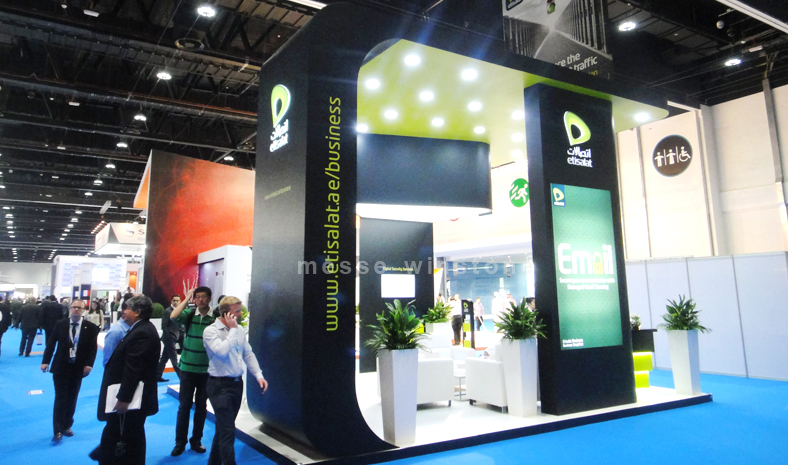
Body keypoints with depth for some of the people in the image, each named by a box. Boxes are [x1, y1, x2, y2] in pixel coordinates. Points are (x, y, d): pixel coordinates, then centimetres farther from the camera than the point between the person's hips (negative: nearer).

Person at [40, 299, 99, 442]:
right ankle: (58, 431, 2)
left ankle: (66, 426, 25)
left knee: (72, 399, 11)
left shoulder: (91, 327, -3)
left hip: (78, 368, 1)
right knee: (60, 398, -2)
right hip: (61, 367, 0)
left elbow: (93, 348, -5)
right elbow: (51, 343, 1)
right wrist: (45, 361, -7)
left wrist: (89, 364, -15)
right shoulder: (60, 324, 0)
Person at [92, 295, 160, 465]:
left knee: (130, 439, 2)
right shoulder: (143, 329, 10)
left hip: (132, 398, -11)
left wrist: (123, 398, -25)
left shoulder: (141, 333, -24)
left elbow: (132, 370, -27)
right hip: (134, 395, 11)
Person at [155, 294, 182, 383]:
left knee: (164, 358, 13)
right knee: (174, 358, -3)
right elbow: (164, 326, -13)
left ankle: (158, 376, 22)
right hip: (169, 338, -7)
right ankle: (181, 376, -2)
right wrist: (168, 337, -15)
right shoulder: (167, 311, -10)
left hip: (174, 338, 7)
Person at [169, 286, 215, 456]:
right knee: (184, 405, 6)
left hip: (207, 369, 0)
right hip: (188, 367, 0)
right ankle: (180, 442, 21)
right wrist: (186, 299, -19)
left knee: (201, 406, 12)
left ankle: (196, 440, 27)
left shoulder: (216, 317, -6)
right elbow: (173, 317, -24)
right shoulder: (189, 313, -4)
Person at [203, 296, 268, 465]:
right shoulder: (211, 331, -13)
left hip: (237, 383, 7)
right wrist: (232, 329, -19)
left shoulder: (239, 329, 6)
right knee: (228, 430, -6)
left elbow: (248, 354, 10)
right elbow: (222, 351, -28)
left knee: (224, 428, 19)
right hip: (220, 385, -7)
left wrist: (258, 375, 1)